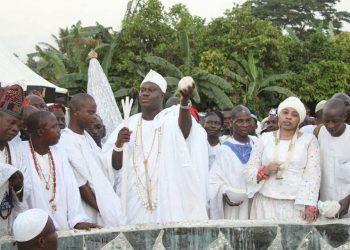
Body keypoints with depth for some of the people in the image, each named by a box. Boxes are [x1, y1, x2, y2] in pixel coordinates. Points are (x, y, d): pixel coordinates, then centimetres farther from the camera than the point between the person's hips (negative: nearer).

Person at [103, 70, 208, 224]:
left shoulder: (172, 118, -1)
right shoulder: (128, 125, 10)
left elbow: (184, 130, -26)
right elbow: (115, 165, 7)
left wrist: (185, 102, -45)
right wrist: (118, 145, -13)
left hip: (167, 199, -3)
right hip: (135, 200, 3)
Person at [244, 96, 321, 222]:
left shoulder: (309, 140, 5)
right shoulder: (265, 138, 8)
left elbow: (312, 175, -4)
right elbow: (248, 172, 7)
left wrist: (310, 206, -16)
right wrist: (264, 171, -13)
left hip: (297, 205, -1)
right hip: (266, 204, 1)